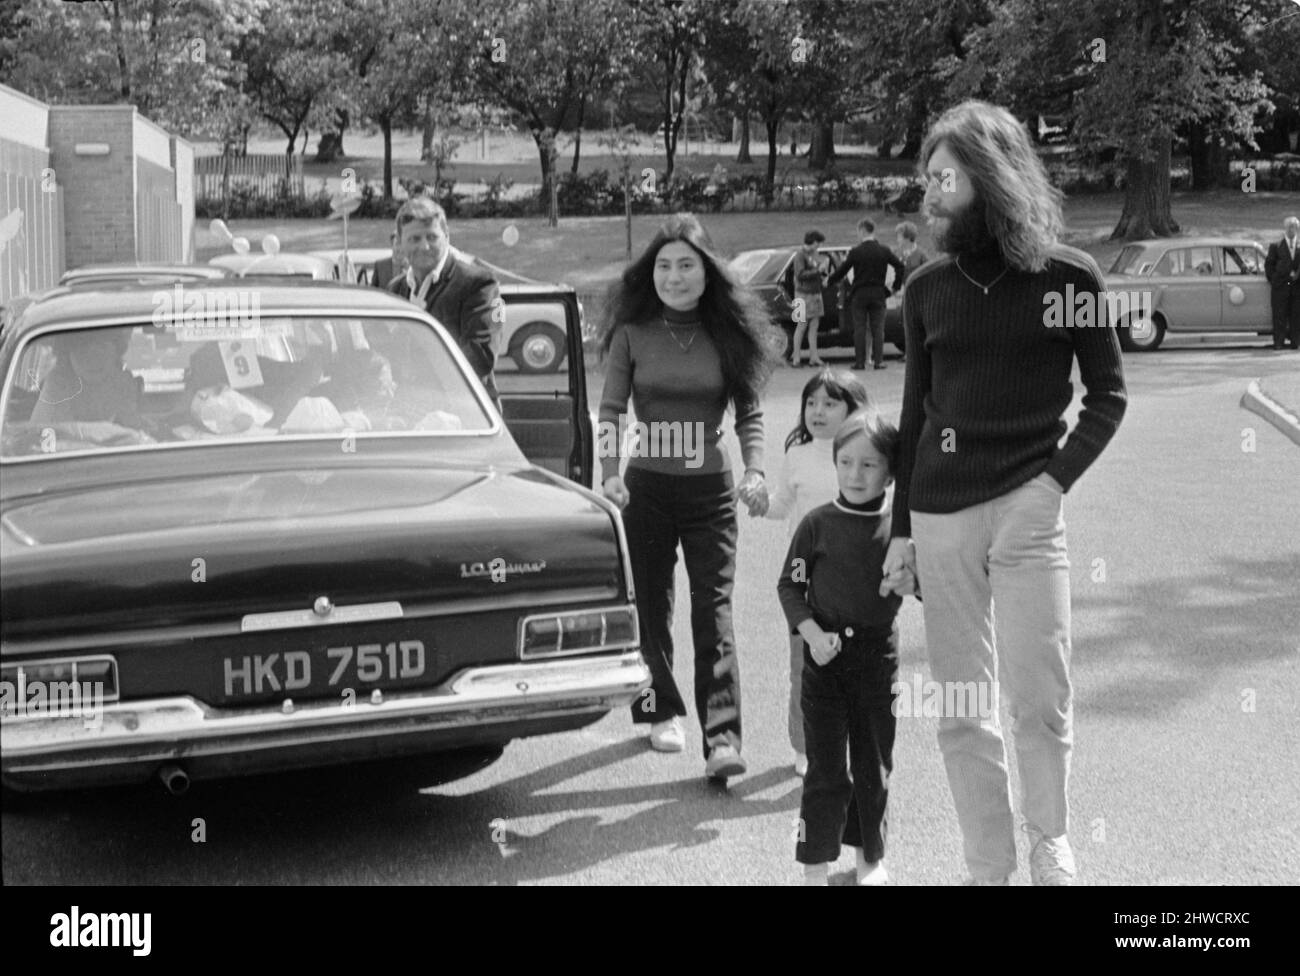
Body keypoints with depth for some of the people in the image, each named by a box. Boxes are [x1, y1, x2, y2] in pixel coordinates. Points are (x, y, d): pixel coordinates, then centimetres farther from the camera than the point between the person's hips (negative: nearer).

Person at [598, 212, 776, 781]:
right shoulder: (632, 333, -1)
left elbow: (748, 413, 5)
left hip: (711, 487, -1)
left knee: (713, 609, -8)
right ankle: (662, 712, 29)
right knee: (649, 605, 10)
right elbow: (610, 410, -3)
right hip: (647, 484, 1)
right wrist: (609, 474, -16)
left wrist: (754, 470, -10)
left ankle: (722, 738, -14)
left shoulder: (728, 333, 1)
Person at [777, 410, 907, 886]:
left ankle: (870, 856, 29)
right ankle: (814, 866, 7)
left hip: (879, 654, 1)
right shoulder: (818, 523, -4)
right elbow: (789, 585, 1)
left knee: (874, 764, 12)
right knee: (825, 766, -1)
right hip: (826, 654, -1)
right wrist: (813, 634, -11)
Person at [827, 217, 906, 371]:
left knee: (859, 329, 3)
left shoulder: (855, 252, -8)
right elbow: (900, 267, -1)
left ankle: (860, 361, 0)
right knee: (878, 328, 6)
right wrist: (896, 286, 9)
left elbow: (841, 271, -3)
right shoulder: (884, 251, 0)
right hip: (878, 294, 2)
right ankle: (878, 360, 1)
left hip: (859, 294, -2)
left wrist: (829, 281, 14)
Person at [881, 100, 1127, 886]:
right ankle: (990, 867, 17)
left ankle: (1051, 847, 18)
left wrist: (1057, 479, -12)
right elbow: (915, 412, 13)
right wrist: (901, 529, 11)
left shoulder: (1068, 276, 0)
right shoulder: (928, 288, 9)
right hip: (939, 514, 3)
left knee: (1040, 697, -5)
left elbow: (1108, 395, 3)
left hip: (1026, 507, -3)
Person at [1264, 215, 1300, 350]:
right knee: (1279, 317, -2)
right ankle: (1278, 342, 1)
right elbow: (1268, 264, 5)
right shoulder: (1276, 246, 5)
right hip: (1280, 287, -1)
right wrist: (1273, 280, 0)